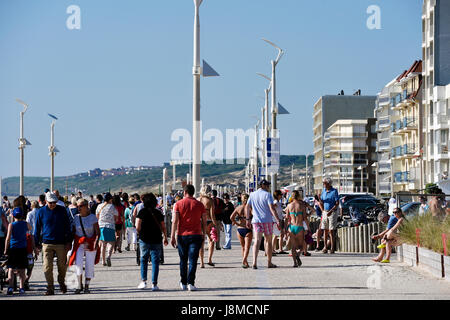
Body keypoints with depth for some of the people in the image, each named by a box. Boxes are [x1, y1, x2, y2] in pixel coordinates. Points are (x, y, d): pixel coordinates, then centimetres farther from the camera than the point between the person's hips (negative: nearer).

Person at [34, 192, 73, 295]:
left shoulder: (62, 210, 3)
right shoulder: (41, 212, 2)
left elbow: (67, 227, 8)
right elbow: (37, 229, 8)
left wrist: (68, 242, 2)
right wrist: (37, 245, 6)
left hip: (61, 243, 0)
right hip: (47, 243, 0)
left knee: (62, 265, 7)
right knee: (48, 267, -6)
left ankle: (61, 282, 33)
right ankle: (50, 288, 1)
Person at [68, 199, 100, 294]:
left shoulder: (92, 217, -6)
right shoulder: (76, 217, 3)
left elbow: (98, 232, -8)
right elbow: (73, 231, 11)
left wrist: (96, 242, -23)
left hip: (90, 243, -2)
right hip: (79, 243, 2)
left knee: (89, 265, 1)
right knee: (78, 263, -14)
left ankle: (87, 287, 13)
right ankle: (79, 285, -2)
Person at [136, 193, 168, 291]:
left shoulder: (142, 212, -5)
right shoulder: (158, 213, 4)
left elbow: (137, 227, -10)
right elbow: (163, 228, 6)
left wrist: (142, 233, 10)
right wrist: (165, 238, 18)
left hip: (144, 240, -1)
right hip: (157, 240, 1)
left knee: (143, 260, 15)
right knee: (155, 261, 3)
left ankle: (143, 281, 9)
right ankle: (154, 284, -1)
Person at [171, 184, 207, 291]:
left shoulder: (178, 204, 0)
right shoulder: (199, 204, 2)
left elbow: (175, 221, -5)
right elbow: (204, 222, 4)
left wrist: (173, 236, -3)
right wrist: (203, 234, 15)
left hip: (182, 235, 1)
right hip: (196, 235, 0)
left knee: (183, 260, 13)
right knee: (192, 260, -2)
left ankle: (183, 283, 19)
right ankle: (190, 283, -11)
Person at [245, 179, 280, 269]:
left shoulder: (252, 195, 10)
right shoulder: (267, 195, -5)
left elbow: (247, 207, 10)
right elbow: (272, 208, -14)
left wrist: (247, 219, 17)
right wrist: (277, 220, -14)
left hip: (256, 221, 3)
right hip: (267, 221, -3)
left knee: (257, 241, -4)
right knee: (268, 241, 12)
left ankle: (254, 262, -21)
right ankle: (269, 263, 21)